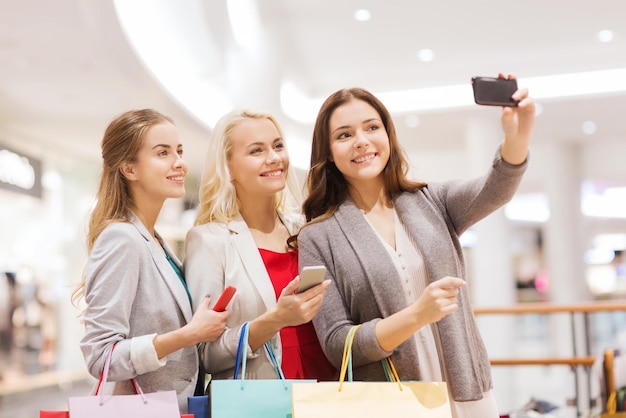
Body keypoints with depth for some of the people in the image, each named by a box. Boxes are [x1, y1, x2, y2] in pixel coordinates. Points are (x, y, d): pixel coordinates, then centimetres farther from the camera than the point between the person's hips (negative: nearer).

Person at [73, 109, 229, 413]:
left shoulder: (157, 242, 5)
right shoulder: (121, 239, -19)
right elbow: (99, 357, -24)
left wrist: (204, 324, 4)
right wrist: (190, 334, -26)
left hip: (177, 406, 8)